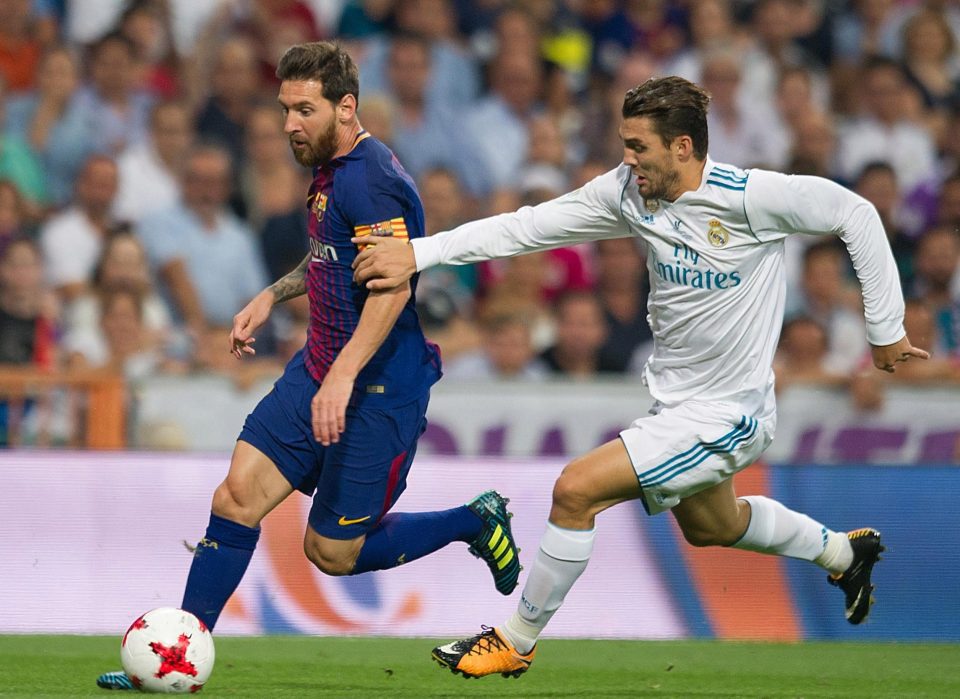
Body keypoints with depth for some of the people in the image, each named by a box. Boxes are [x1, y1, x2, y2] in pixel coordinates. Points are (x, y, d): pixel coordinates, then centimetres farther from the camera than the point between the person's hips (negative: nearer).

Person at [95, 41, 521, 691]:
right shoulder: (330, 170, 12)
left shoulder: (368, 178, -19)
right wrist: (273, 295, 22)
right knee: (239, 493, -4)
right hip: (319, 369, 9)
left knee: (333, 553, 0)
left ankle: (477, 522, 19)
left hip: (379, 387, -9)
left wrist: (343, 376, -34)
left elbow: (393, 283, -29)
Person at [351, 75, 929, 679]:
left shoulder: (748, 196, -25)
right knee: (707, 526, 31)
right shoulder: (627, 192, -7)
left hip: (727, 416, -8)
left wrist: (886, 329, -8)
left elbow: (855, 213, -14)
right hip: (674, 399, 8)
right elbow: (530, 226, -8)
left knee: (576, 490, -16)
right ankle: (846, 552, 54)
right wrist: (417, 252, -17)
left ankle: (518, 641, 1)